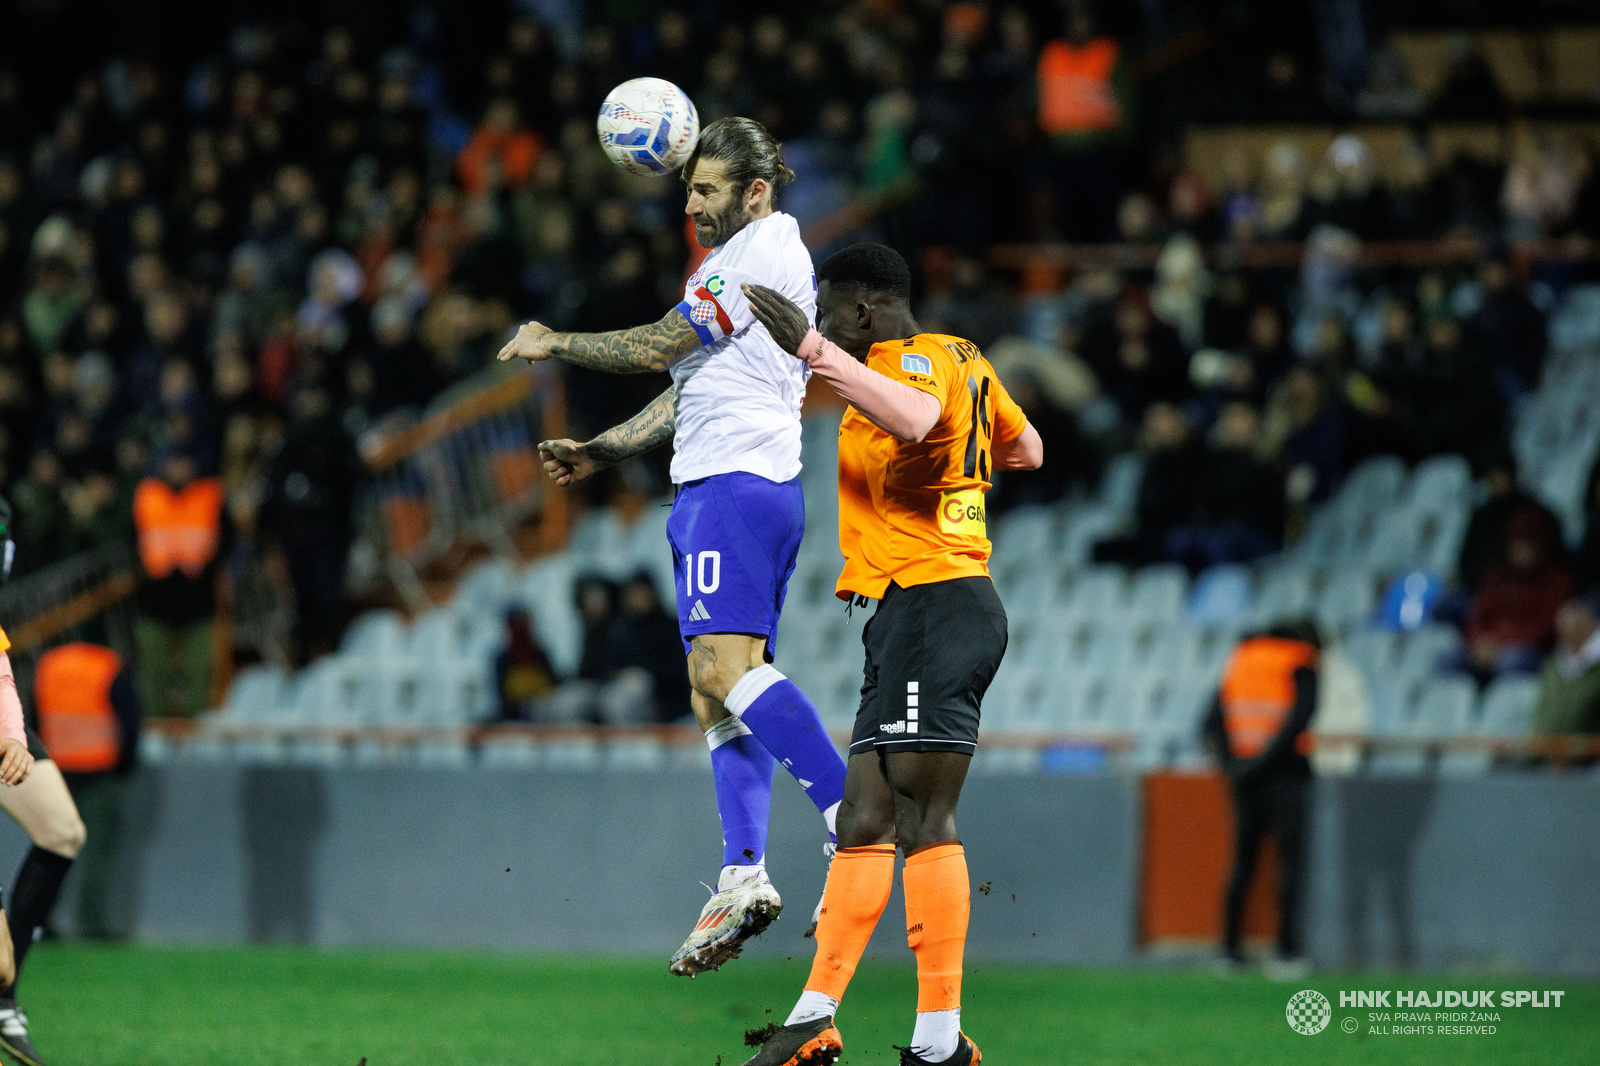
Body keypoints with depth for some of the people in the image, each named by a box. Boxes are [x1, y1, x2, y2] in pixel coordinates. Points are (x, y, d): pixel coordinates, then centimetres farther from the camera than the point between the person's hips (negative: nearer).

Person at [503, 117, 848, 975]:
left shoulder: (760, 251, -5)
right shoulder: (781, 257, 26)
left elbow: (661, 347, -9)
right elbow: (694, 386, 29)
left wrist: (555, 344, 3)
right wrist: (601, 452, 25)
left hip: (734, 483, -11)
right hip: (748, 489, 11)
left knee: (724, 667, -24)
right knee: (721, 696, 3)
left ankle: (851, 815, -32)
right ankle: (743, 876, -5)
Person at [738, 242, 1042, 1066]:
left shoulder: (916, 357, -8)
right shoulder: (964, 361, 20)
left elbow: (917, 417, -32)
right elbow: (1026, 450, 32)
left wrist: (813, 349, -29)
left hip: (931, 601, -10)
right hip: (911, 617, 10)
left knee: (922, 816, -15)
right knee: (864, 821, 8)